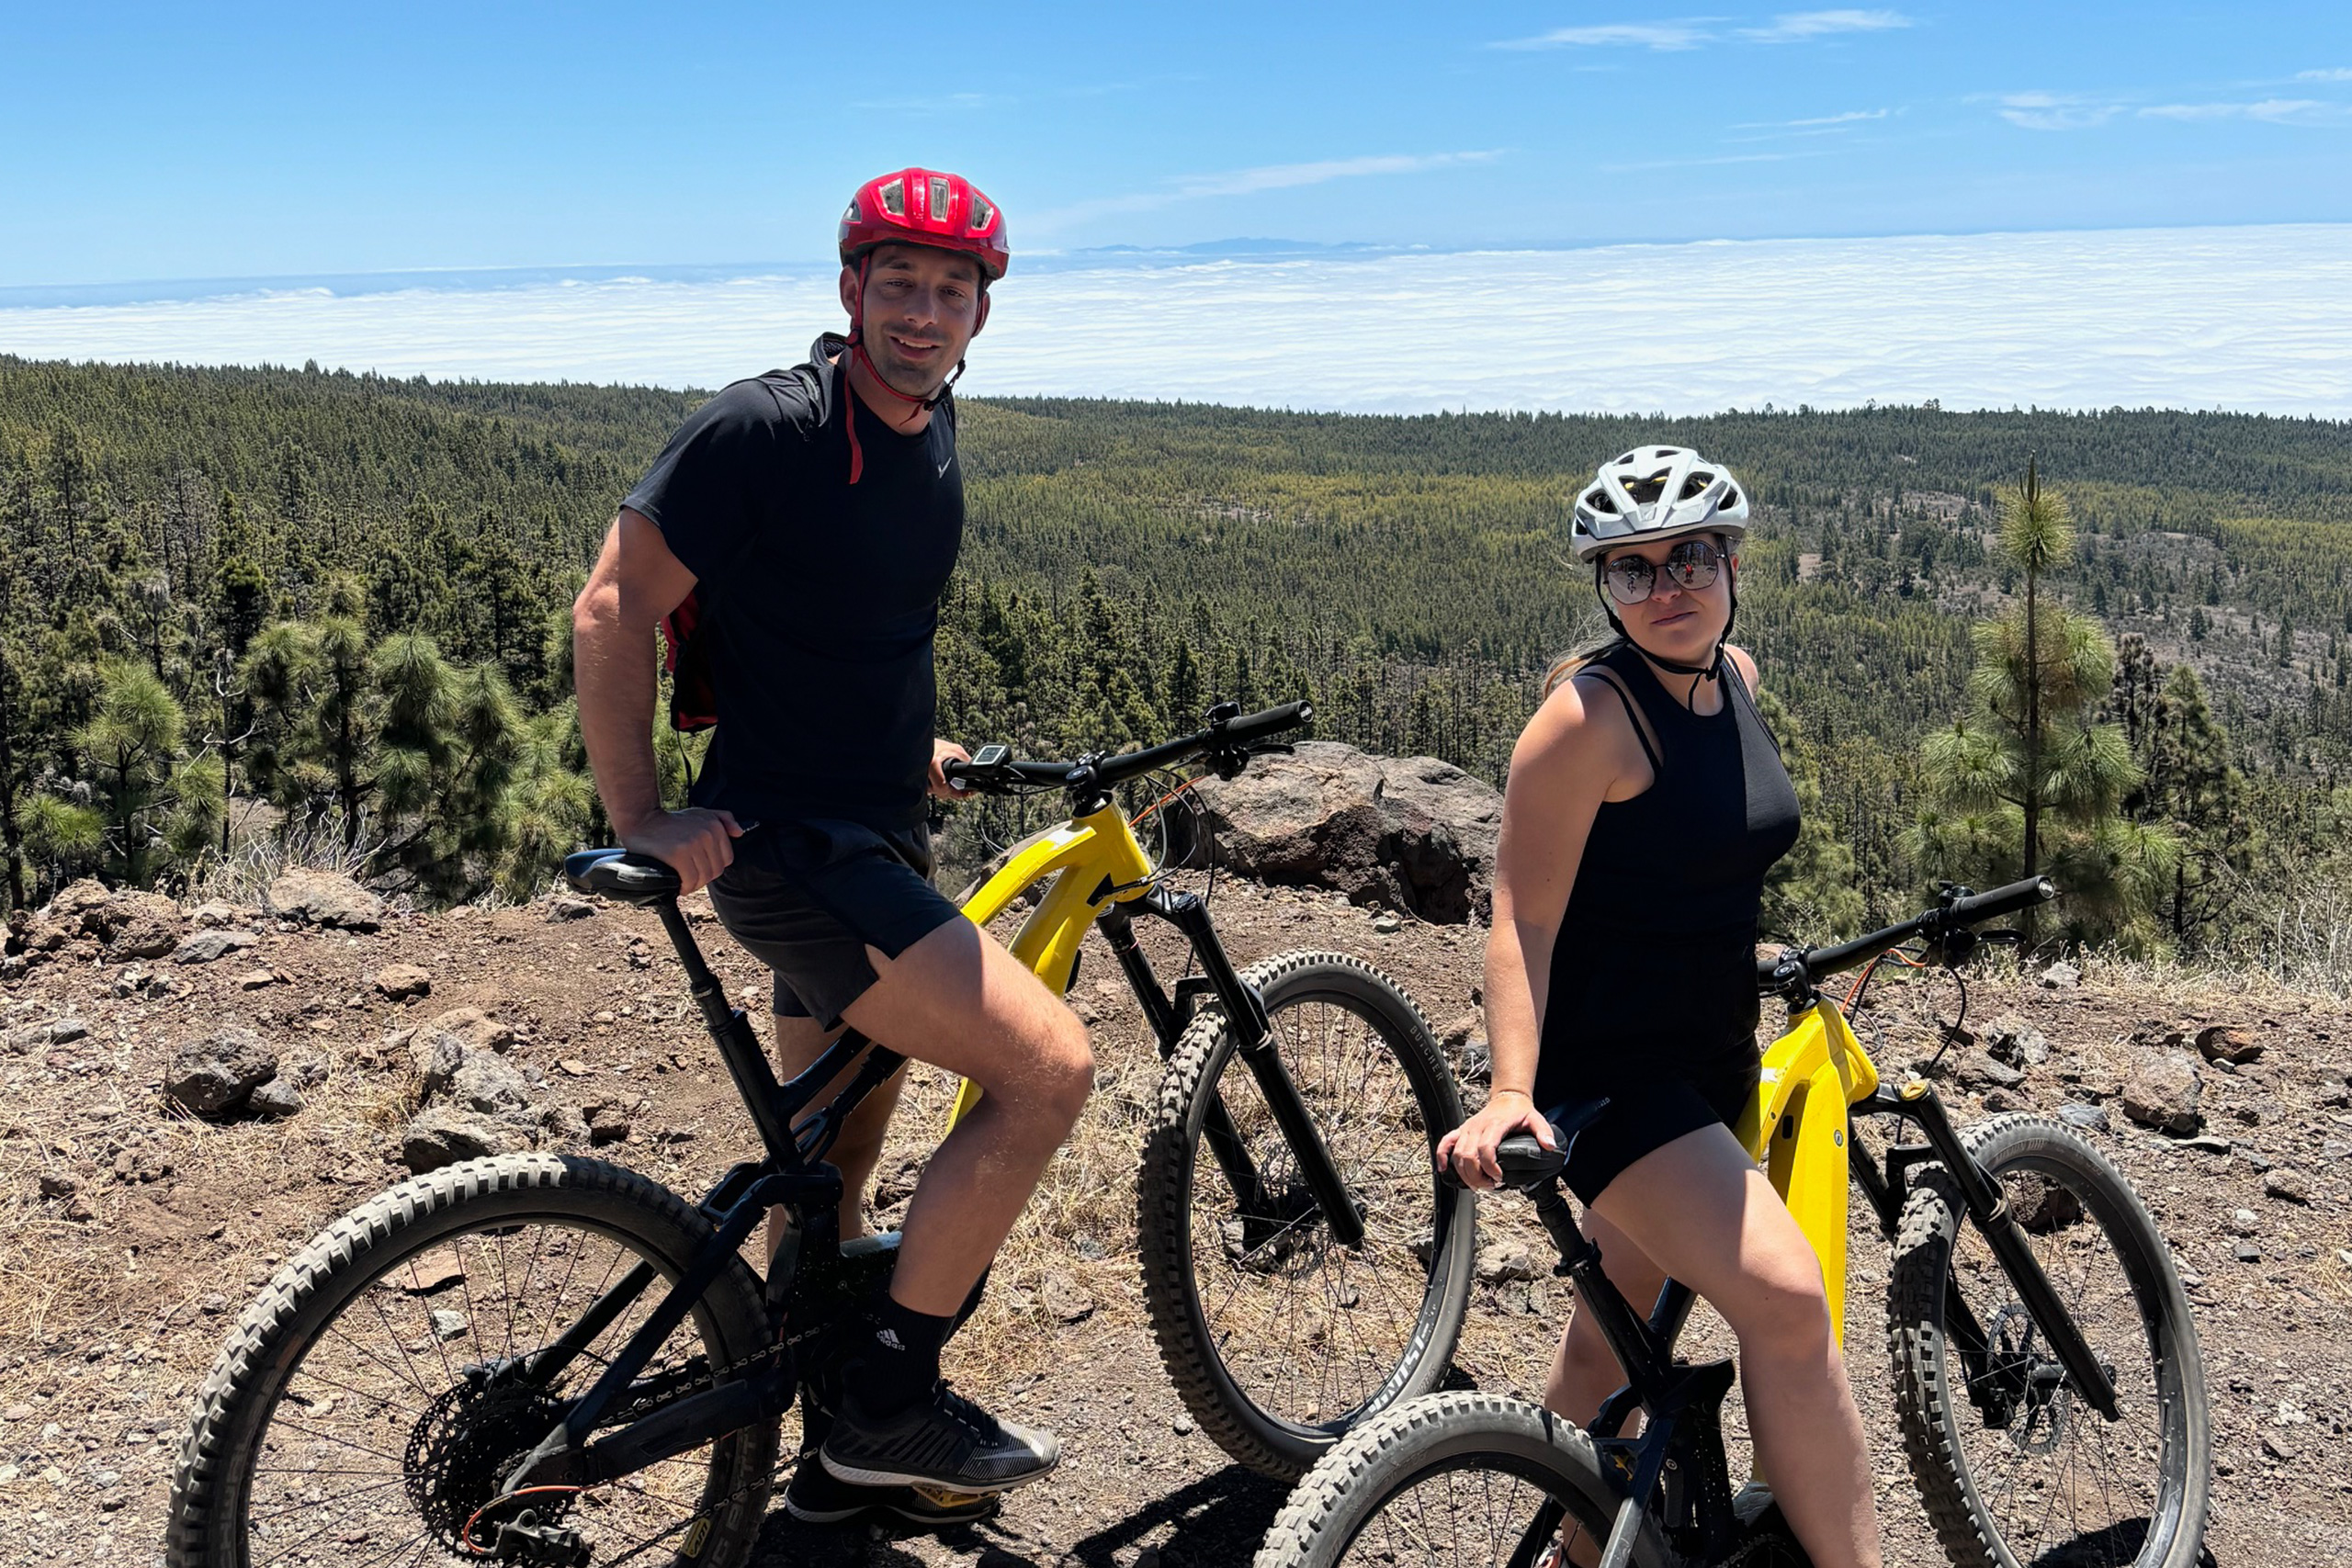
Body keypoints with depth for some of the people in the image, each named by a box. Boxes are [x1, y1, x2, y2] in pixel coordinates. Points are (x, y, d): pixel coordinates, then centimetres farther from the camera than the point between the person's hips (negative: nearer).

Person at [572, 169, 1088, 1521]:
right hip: (787, 843, -9)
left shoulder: (934, 429, 10)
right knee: (1049, 1066, -17)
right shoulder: (763, 429, -16)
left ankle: (846, 1456, 33)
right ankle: (892, 1400, -5)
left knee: (838, 1158, 18)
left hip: (876, 839, 9)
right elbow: (614, 611, -15)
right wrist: (641, 820, -17)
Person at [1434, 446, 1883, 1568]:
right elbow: (1524, 921, -21)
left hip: (1710, 1056, 8)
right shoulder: (1589, 714, -19)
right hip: (1609, 1068, -8)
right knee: (1784, 1297, -22)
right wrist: (1510, 1091, -31)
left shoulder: (1736, 677, 5)